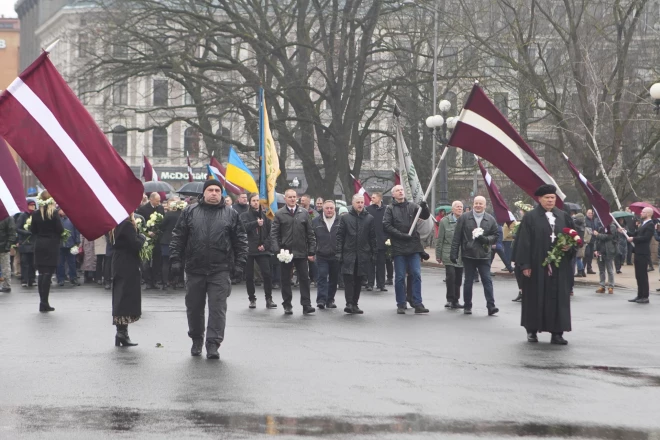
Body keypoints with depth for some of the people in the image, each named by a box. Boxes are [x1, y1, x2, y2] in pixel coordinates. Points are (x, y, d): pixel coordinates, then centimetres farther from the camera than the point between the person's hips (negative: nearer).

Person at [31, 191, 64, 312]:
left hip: (39, 245, 4)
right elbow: (60, 229, -12)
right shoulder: (54, 214, -12)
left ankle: (43, 302, 10)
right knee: (48, 273, -3)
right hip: (51, 245, -4)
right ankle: (44, 303, -7)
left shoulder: (35, 214, 0)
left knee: (41, 273, 10)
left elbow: (32, 230, 4)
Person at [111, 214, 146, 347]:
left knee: (120, 298, 11)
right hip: (128, 267, -9)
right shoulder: (127, 225, -17)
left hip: (119, 265, 9)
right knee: (127, 299, -5)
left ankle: (121, 333, 14)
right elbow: (136, 244, -22)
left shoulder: (117, 224, 11)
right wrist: (143, 237, -3)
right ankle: (122, 332, -6)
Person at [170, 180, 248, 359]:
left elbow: (241, 241, 6)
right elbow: (178, 238, 7)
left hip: (220, 270, -1)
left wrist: (239, 264, -1)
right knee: (194, 307, 10)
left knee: (218, 308, -7)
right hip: (195, 269, 2)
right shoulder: (190, 212, 7)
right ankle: (196, 340, 27)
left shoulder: (230, 214, 6)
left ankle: (213, 344, -4)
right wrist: (175, 260, -1)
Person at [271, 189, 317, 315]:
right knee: (286, 280, 6)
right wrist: (277, 250, -15)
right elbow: (274, 233, -2)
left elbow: (310, 234, 6)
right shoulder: (279, 214, 1)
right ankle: (287, 305, 12)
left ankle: (306, 305, 1)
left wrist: (311, 251, 0)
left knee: (304, 278, -1)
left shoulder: (304, 213, 6)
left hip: (301, 252, 1)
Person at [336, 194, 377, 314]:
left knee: (358, 281, 6)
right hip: (348, 254, -2)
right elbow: (340, 236, 4)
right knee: (348, 278, -11)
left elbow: (373, 237, 9)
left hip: (363, 255, 2)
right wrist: (339, 252, -3)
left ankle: (354, 304, 14)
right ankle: (349, 303, -12)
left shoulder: (369, 218, 8)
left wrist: (374, 254, 4)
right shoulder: (345, 218, 5)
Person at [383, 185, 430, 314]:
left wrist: (424, 207, -19)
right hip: (399, 248, -1)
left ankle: (418, 304, -2)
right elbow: (386, 225, -4)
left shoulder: (412, 206, 10)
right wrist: (401, 235, -13)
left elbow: (425, 216, 3)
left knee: (416, 275, -3)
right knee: (400, 277, 2)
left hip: (414, 246, 2)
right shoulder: (390, 209, 4)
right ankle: (401, 305, 9)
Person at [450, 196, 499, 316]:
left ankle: (491, 306, -9)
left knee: (487, 280, -7)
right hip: (468, 255, 0)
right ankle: (467, 306, 16)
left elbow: (496, 236, 8)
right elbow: (457, 237, 0)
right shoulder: (464, 218, 1)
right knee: (468, 281, 7)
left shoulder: (490, 219, 5)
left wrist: (485, 239, -12)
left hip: (484, 256, 0)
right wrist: (454, 253, -3)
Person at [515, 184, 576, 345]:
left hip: (559, 266, 3)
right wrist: (525, 264, -11)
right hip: (537, 265, -3)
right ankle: (532, 330, 14)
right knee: (536, 298, 3)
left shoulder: (564, 217, 10)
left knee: (559, 298, 1)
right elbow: (524, 242, -6)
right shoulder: (530, 217, -2)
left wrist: (569, 246, -8)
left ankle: (556, 333, 5)